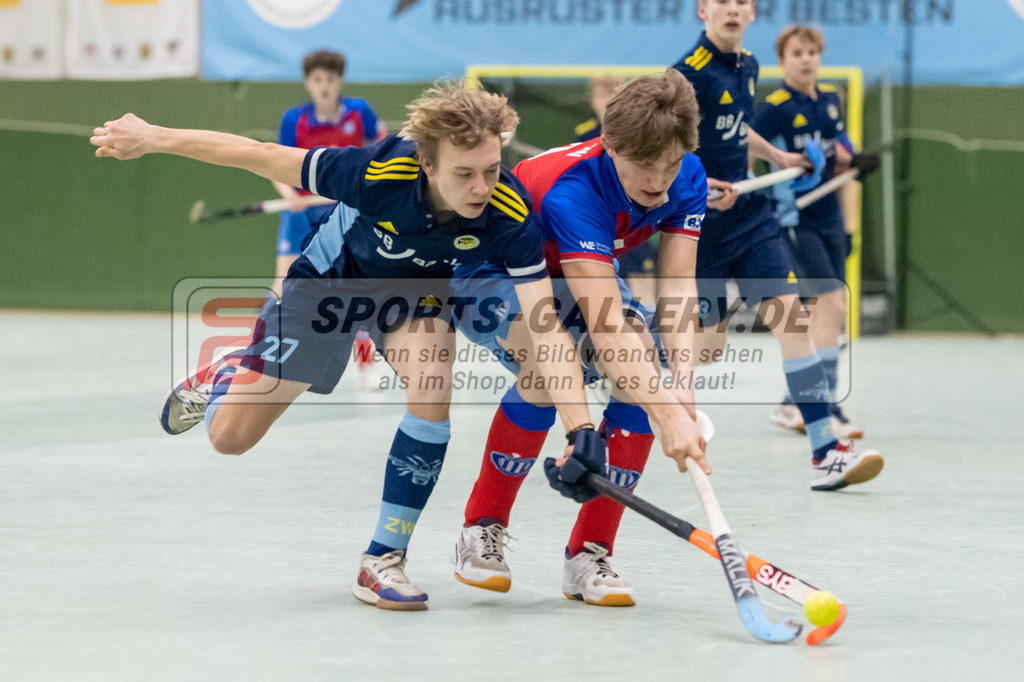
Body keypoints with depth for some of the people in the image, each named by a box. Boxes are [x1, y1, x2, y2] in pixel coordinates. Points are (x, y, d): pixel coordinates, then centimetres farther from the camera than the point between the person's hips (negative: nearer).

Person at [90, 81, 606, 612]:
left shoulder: (509, 212, -35)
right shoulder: (380, 174, -39)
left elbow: (546, 326, -37)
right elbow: (261, 156, -27)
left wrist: (580, 426, -50)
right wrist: (152, 138, -19)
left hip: (415, 288, 1)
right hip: (331, 278, -1)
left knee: (432, 392, -30)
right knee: (229, 436, 0)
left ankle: (383, 560, -12)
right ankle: (226, 375, 38)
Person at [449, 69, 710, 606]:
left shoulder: (687, 180, -19)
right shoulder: (571, 192, -40)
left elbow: (677, 285, -23)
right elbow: (604, 323, -49)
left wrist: (680, 382, -40)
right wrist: (666, 417, -58)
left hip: (587, 278, 6)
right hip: (490, 279, -6)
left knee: (646, 372, -22)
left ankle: (589, 554, -11)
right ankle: (481, 534, -18)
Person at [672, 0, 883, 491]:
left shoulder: (746, 66, 9)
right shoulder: (690, 73, -16)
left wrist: (776, 156, 35)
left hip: (749, 216, 7)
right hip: (702, 224, -7)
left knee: (792, 317, -8)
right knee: (709, 346, 0)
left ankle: (826, 455, -11)